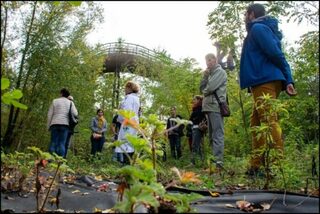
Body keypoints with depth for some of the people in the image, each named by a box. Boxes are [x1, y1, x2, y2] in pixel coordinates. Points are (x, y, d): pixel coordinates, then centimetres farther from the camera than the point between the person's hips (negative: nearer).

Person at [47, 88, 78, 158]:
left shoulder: (55, 101, 10)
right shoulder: (70, 102, 10)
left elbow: (50, 114, 7)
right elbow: (75, 114, -2)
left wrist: (48, 126, 12)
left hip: (55, 123, 0)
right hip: (65, 124, 0)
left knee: (53, 142, 2)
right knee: (62, 143, -1)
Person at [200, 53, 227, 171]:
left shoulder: (220, 71, -1)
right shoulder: (210, 74, 24)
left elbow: (210, 88, -14)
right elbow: (202, 88, 16)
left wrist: (204, 91, 7)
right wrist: (204, 76, 4)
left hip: (216, 106, -9)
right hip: (209, 106, 9)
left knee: (217, 135, -14)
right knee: (211, 135, 9)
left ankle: (218, 162, -17)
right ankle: (215, 159, 14)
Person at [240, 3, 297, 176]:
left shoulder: (257, 28, -2)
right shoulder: (265, 29, 27)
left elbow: (275, 53, -14)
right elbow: (278, 55, 17)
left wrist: (286, 80, -2)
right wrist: (288, 81, 6)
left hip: (264, 82, -10)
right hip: (266, 83, 10)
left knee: (269, 121, -13)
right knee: (256, 123, 10)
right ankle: (256, 166, 12)